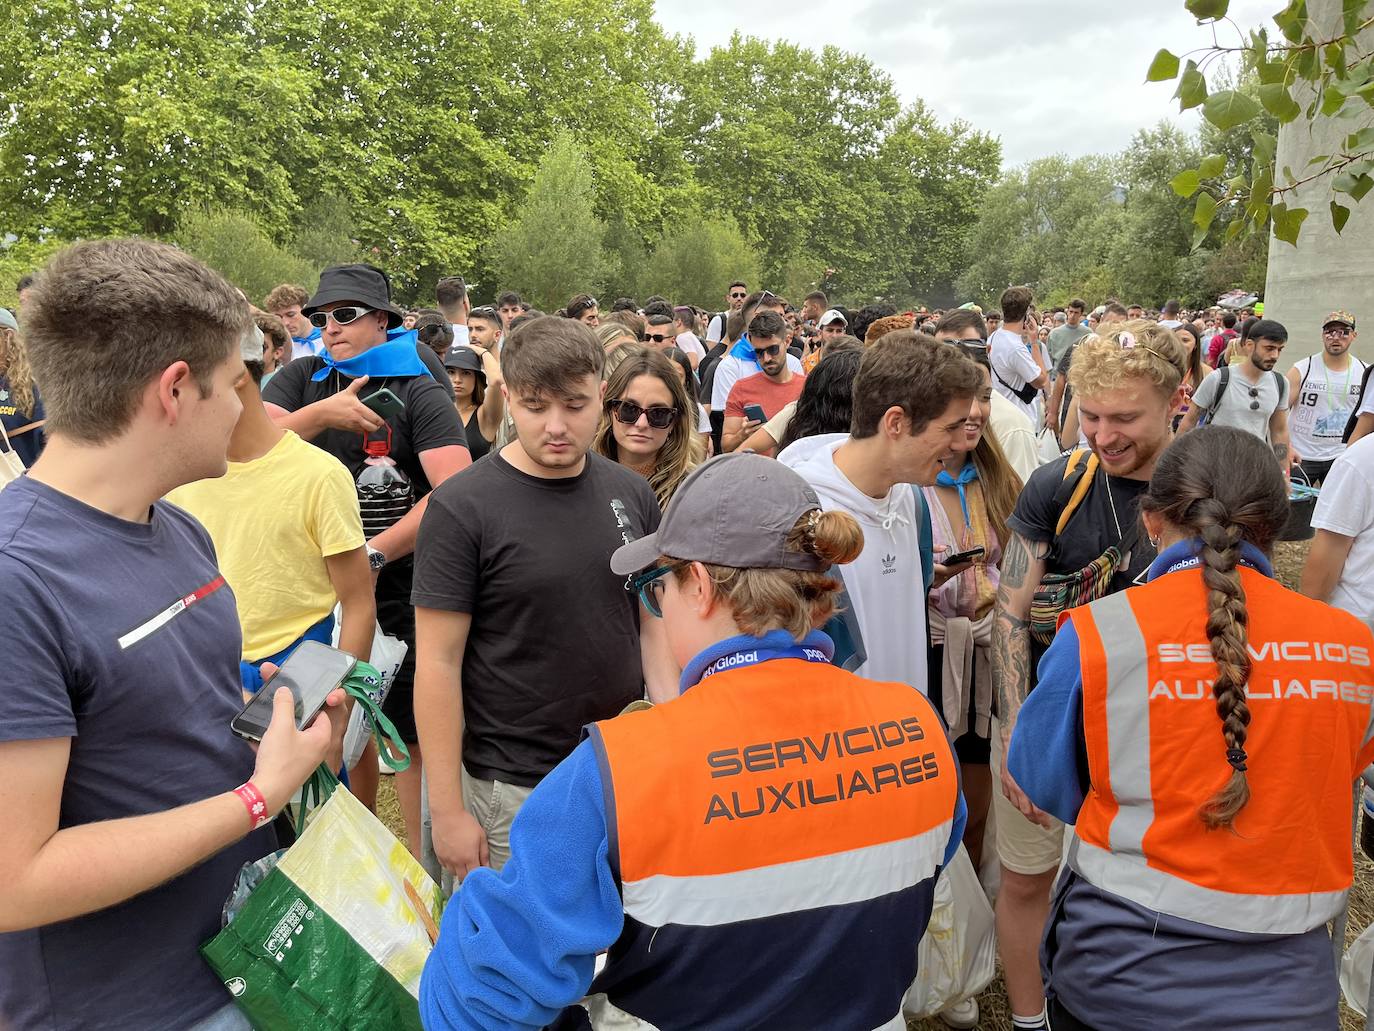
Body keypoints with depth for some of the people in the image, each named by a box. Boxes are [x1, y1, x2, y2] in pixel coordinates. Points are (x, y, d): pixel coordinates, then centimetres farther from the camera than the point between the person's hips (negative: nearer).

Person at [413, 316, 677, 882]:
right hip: (511, 788, -4)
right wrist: (446, 810, -12)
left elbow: (651, 620, 8)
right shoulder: (462, 507, -14)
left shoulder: (631, 493, 0)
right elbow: (439, 661, -12)